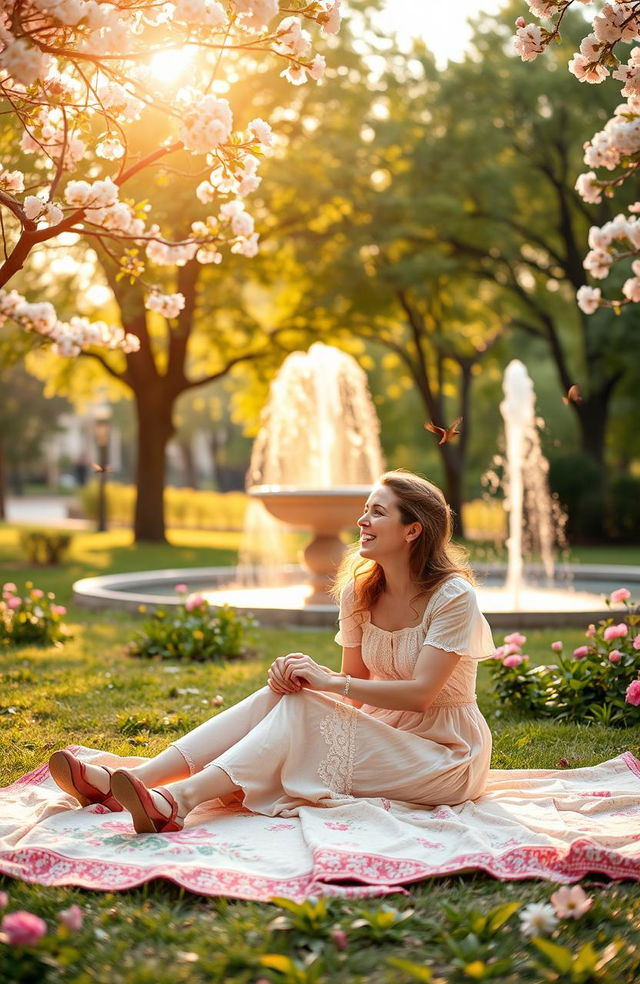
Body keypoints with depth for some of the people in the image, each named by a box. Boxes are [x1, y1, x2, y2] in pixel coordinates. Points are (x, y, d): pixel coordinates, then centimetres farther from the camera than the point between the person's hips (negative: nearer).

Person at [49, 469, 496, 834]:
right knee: (279, 695, -18)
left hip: (443, 754, -6)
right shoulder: (359, 591, 2)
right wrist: (303, 675, -17)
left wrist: (327, 681, -24)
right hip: (382, 732, 6)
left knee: (301, 708, -27)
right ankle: (121, 781, -27)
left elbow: (421, 693, -23)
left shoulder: (453, 596, -17)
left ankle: (176, 801, -43)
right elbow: (355, 683, 4)